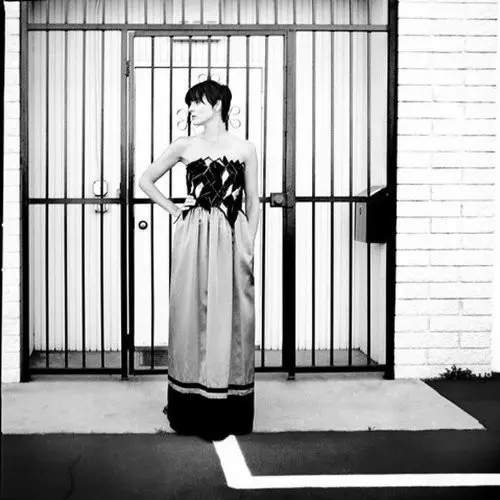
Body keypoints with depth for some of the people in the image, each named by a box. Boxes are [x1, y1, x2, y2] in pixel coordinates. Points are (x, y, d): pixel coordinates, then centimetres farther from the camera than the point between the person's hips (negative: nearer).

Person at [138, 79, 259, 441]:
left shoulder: (245, 149, 6)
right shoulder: (185, 146, 7)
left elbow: (253, 204, 8)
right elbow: (146, 180, 16)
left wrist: (249, 248, 1)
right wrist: (174, 209, 7)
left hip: (232, 240, 0)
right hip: (194, 238, 1)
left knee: (230, 319, 2)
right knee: (193, 315, 2)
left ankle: (231, 416, 13)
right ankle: (194, 413, 13)